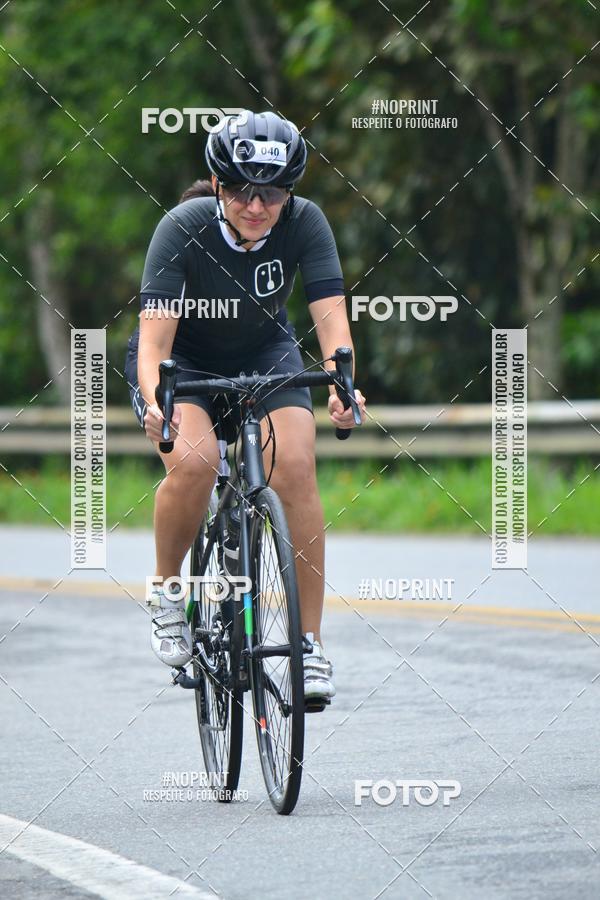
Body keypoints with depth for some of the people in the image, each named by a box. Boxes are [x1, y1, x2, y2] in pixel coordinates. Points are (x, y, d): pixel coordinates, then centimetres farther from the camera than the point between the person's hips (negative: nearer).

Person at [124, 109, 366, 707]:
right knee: (194, 461, -32)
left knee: (295, 465, -24)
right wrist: (154, 402, -52)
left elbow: (330, 315, -28)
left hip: (264, 354, 2)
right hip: (181, 361, -2)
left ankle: (310, 644, -16)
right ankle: (165, 591, -3)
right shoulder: (184, 228, -27)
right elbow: (154, 337, -33)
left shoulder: (304, 223, -21)